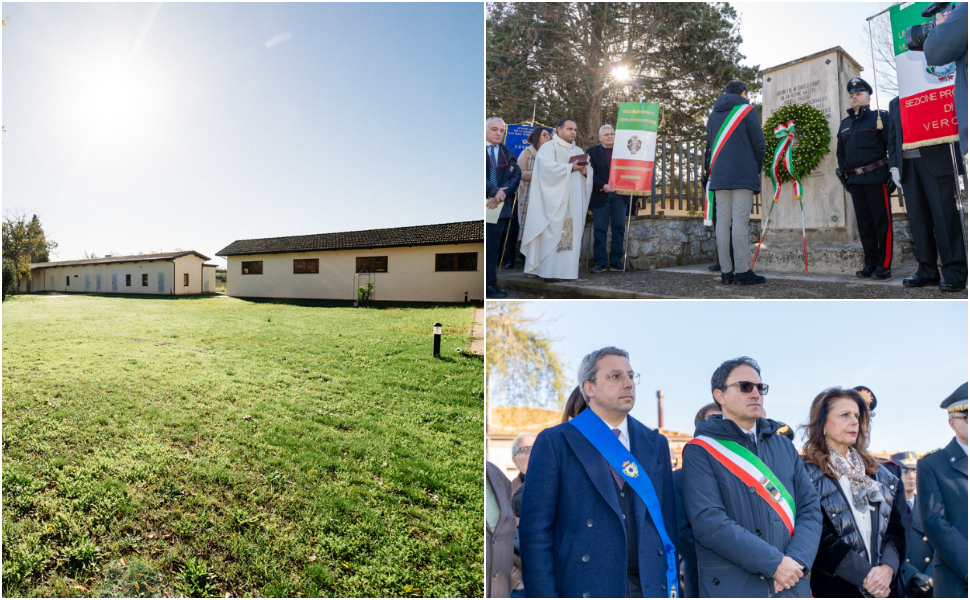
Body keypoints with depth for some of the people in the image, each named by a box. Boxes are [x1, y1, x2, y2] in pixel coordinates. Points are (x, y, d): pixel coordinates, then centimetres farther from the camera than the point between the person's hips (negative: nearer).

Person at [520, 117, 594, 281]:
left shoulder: (579, 151, 23)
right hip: (555, 201, -6)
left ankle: (569, 269, 2)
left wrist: (586, 171, -4)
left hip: (574, 202, 6)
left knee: (573, 234, 0)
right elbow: (547, 167, -15)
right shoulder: (549, 147, 2)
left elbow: (590, 170, 20)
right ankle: (550, 270, -10)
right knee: (554, 233, -11)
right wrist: (570, 167, -14)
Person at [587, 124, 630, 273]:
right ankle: (600, 262, 2)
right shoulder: (592, 152, 9)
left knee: (618, 229, 0)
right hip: (601, 196, -2)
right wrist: (602, 186, -14)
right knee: (600, 230, -2)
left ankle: (616, 261, 6)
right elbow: (590, 173, -2)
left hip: (620, 196, 2)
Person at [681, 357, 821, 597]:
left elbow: (810, 508, 3)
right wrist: (773, 562, -18)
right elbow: (708, 521, -17)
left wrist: (796, 560, -12)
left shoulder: (784, 446, 10)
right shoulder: (700, 451, -8)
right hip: (732, 587, -4)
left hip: (792, 586, 5)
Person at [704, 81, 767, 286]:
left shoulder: (713, 114, 20)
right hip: (743, 175, -5)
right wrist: (757, 170, 11)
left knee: (723, 221, 3)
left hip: (718, 175, 5)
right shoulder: (748, 110, 3)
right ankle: (741, 272, -8)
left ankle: (726, 272, 2)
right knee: (740, 221, -8)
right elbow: (759, 144, -2)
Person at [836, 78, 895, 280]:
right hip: (854, 180, 5)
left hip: (876, 178, -5)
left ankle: (884, 265, -3)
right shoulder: (844, 124, 19)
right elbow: (840, 152, 25)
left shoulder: (880, 117, 3)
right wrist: (844, 172, 13)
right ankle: (870, 264, 12)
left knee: (882, 221, -4)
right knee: (864, 223, 7)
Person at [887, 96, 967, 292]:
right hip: (907, 164, 4)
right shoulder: (895, 103, 20)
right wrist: (894, 166, 7)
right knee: (917, 217, 0)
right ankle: (927, 272, 3)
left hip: (936, 162, -4)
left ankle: (955, 272, -6)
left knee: (944, 215, -8)